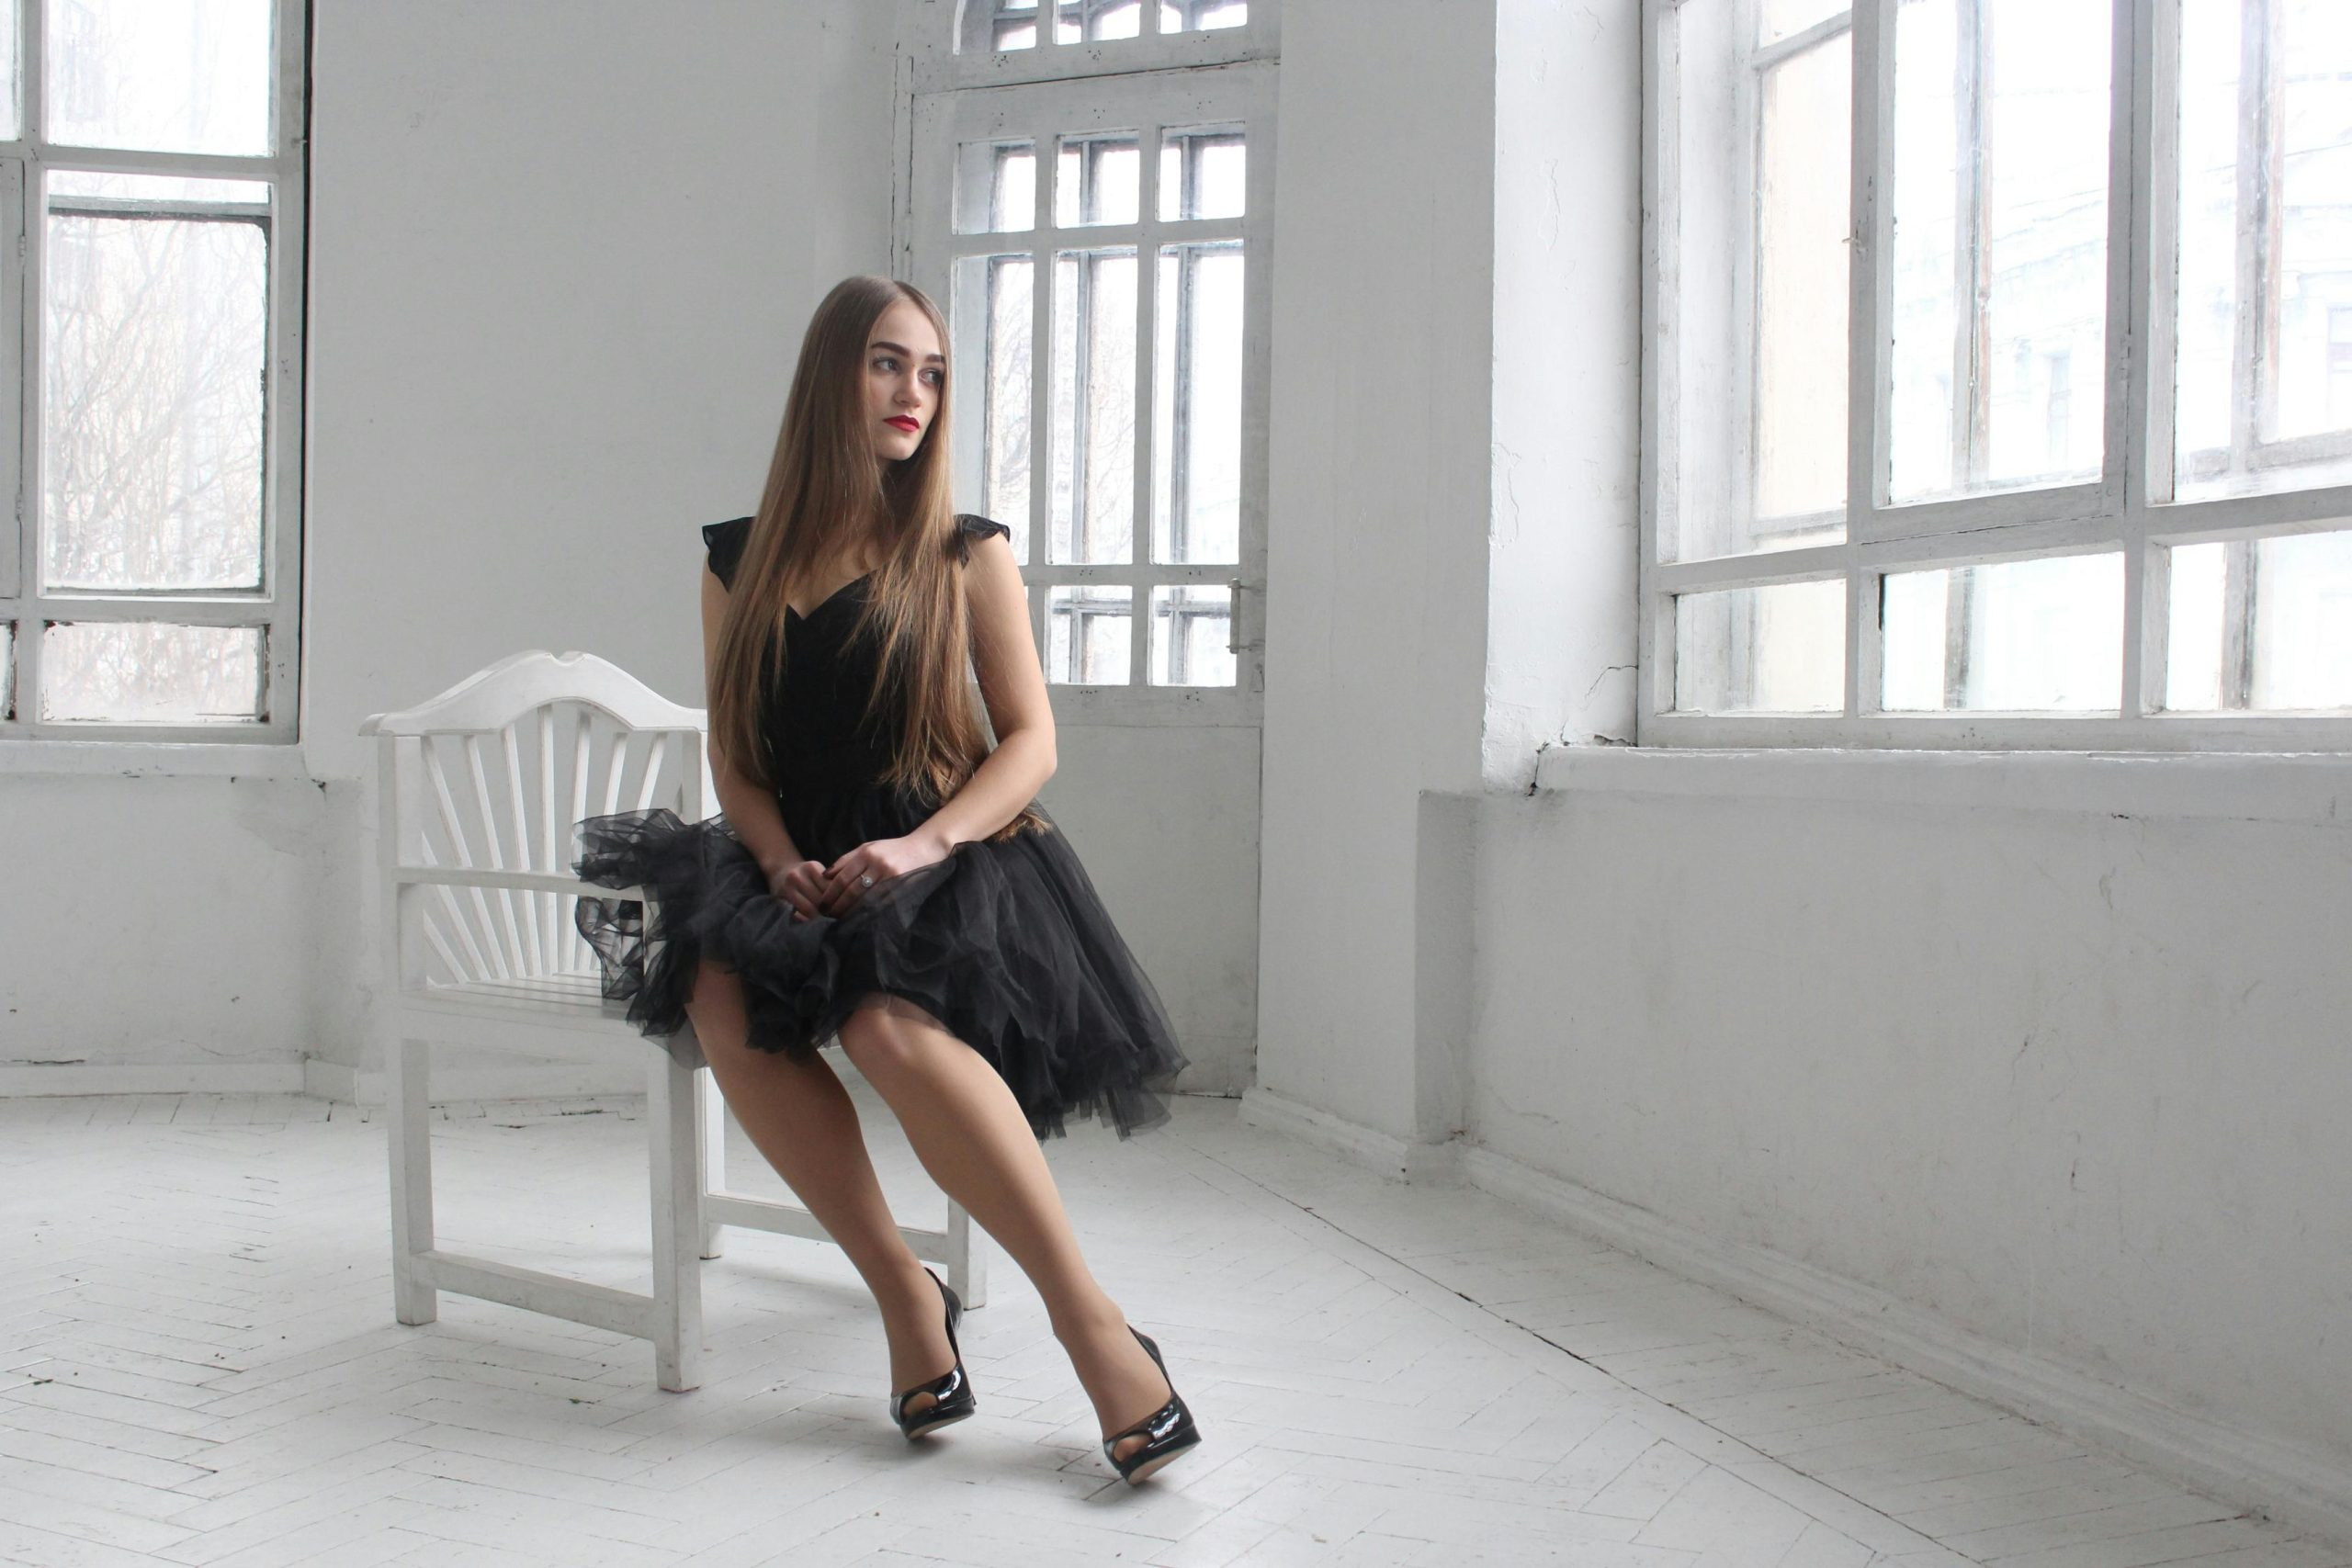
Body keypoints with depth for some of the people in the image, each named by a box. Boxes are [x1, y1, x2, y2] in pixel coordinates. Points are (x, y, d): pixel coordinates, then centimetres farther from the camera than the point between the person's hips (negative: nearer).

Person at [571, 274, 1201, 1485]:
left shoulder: (966, 555, 5)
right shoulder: (741, 561, 12)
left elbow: (1031, 742, 1)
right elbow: (734, 755, 11)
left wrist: (920, 846, -16)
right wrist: (781, 863, -10)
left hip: (949, 863, -3)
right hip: (798, 869, 3)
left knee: (889, 1022, -35)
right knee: (725, 1001, -31)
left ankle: (1090, 1320, -28)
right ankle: (903, 1293, -19)